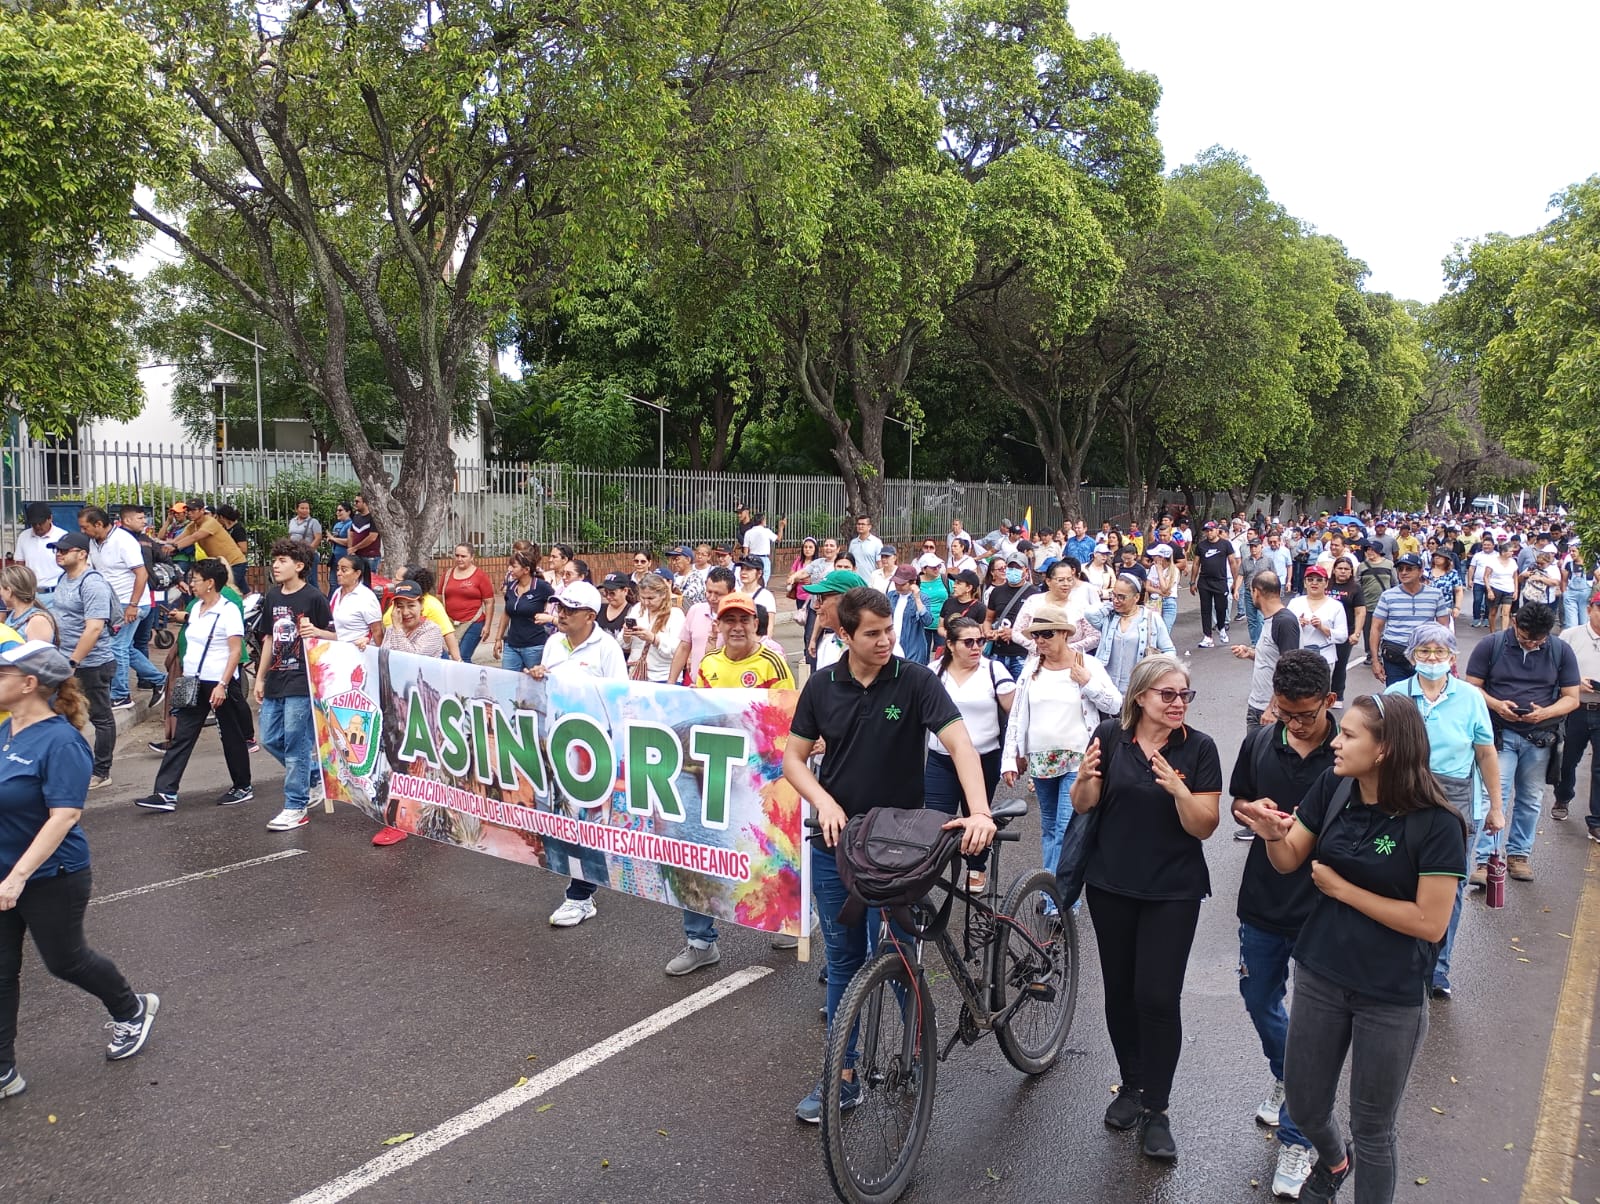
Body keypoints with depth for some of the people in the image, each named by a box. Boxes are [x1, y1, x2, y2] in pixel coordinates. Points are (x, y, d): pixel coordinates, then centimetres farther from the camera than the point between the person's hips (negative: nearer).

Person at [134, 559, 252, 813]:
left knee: (232, 738, 5)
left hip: (220, 684, -8)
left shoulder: (228, 611, -13)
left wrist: (222, 685, -23)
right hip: (194, 683, 8)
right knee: (181, 737, 2)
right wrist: (185, 678, 16)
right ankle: (166, 794, 1)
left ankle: (242, 788, 19)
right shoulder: (195, 608, 11)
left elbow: (236, 651, -17)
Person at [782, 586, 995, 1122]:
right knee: (844, 961, 11)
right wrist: (824, 802, -14)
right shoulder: (822, 685, -2)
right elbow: (793, 758, 4)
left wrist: (979, 810, -36)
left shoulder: (916, 680, -10)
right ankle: (843, 1075, 23)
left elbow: (959, 742, -20)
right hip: (835, 842, 3)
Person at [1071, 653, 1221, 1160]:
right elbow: (1082, 806, 0)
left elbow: (1205, 826, -10)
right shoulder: (1110, 736, -5)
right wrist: (1086, 778, -22)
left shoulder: (1199, 748, -8)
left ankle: (1156, 1110, 12)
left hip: (1172, 891, -2)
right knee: (1119, 990, 12)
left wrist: (1178, 789, -28)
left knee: (1158, 998, -4)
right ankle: (1132, 1084, 32)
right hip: (1110, 885, 2)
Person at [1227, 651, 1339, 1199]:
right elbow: (1237, 804, 10)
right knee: (1259, 999, 21)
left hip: (1323, 907, -4)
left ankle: (1296, 1138, 21)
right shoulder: (1259, 742, -2)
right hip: (1263, 901, 4)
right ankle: (1283, 1077, 51)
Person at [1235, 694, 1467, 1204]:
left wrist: (1340, 888, -18)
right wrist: (1272, 832, -22)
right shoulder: (1334, 787, -8)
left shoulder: (1435, 823, -20)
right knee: (1304, 1106, 20)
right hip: (1319, 975, 4)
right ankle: (1333, 1161, 53)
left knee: (1372, 1131, 12)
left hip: (1391, 998, -4)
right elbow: (1289, 861, 0)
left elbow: (1431, 923, -21)